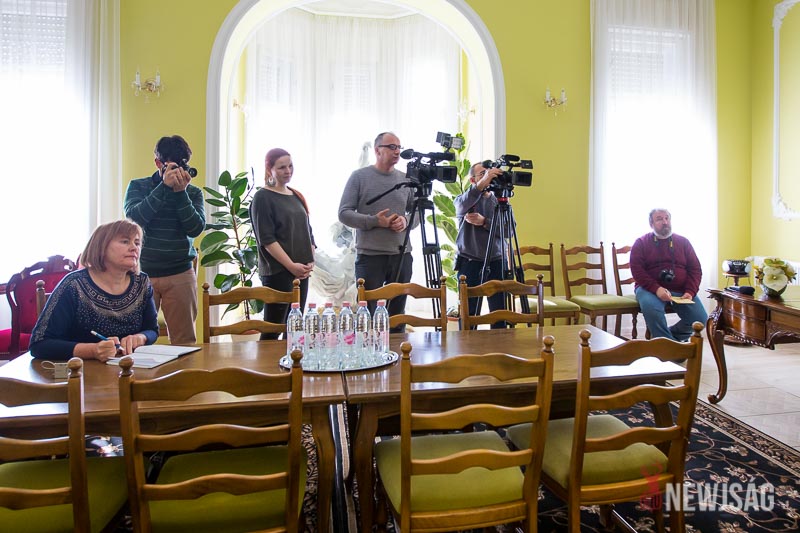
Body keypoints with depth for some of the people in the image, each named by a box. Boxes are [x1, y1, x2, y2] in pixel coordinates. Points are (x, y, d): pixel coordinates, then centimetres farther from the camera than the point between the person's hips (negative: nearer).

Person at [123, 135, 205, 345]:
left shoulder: (193, 192, 6)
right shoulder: (138, 186, 5)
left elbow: (196, 229, -7)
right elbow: (134, 217, -13)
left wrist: (181, 192, -15)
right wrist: (164, 187, -18)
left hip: (181, 275, 1)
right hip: (142, 273, 0)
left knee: (185, 341, 4)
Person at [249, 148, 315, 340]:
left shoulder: (297, 197, 16)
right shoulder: (262, 197, -4)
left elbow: (308, 232, 17)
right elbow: (266, 239, -11)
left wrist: (311, 261, 2)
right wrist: (291, 265, -16)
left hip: (301, 272, 7)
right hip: (277, 271, -6)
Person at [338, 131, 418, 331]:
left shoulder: (406, 179, 11)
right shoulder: (359, 177, 0)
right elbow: (344, 213, -3)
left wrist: (406, 221, -7)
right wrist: (374, 221, -15)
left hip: (401, 255, 4)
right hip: (369, 255, -4)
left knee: (398, 314, 12)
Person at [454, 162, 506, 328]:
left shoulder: (498, 201, 11)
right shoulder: (464, 199, 4)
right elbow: (462, 205, -23)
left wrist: (484, 222, -13)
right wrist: (482, 183, -38)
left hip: (496, 262, 2)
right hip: (470, 263, -2)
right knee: (469, 313, 1)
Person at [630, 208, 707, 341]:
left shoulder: (683, 242, 13)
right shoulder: (641, 243, 4)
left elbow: (695, 269, 8)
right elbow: (637, 270, -7)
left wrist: (690, 292, -10)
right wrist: (656, 289, -22)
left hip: (681, 291, 3)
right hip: (651, 289, -3)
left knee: (701, 319, -17)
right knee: (650, 307, -36)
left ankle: (666, 337, 10)